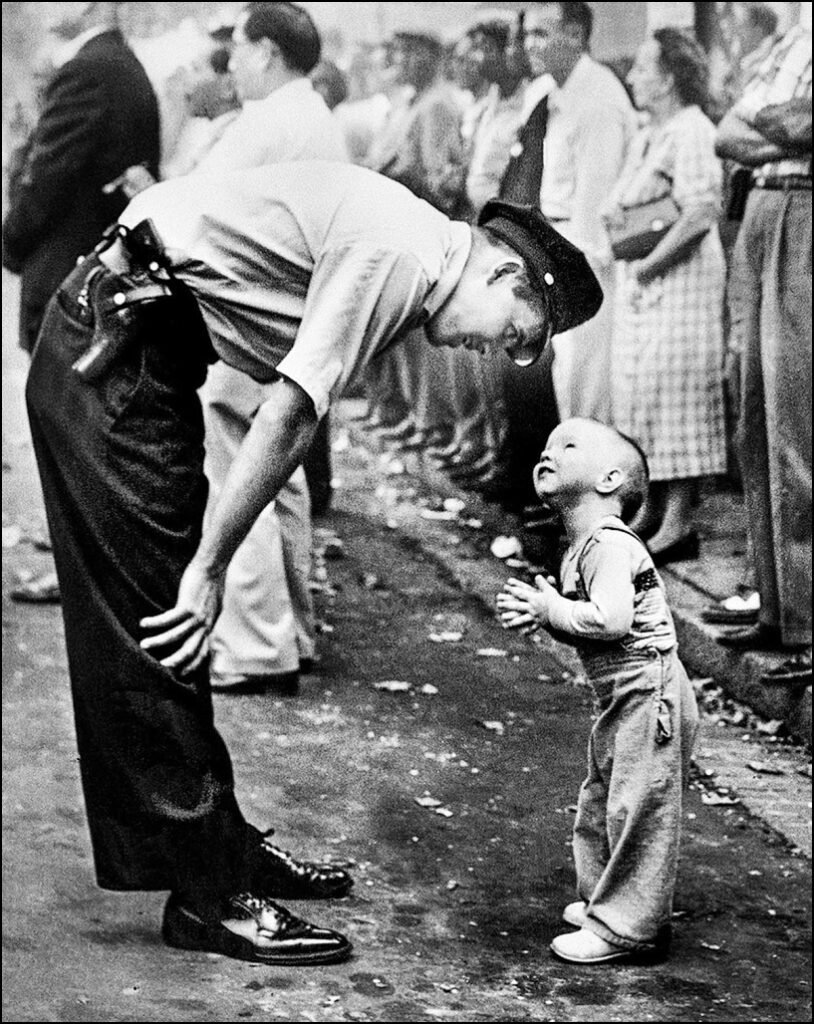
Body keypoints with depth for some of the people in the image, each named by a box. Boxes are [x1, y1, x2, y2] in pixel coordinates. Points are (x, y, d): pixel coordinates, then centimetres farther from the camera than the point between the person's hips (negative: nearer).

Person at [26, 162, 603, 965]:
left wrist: (206, 561, 9)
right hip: (108, 350, -10)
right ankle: (209, 895, -2)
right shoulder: (399, 256, -18)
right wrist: (210, 568, -16)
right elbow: (288, 417, -21)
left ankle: (221, 843, 25)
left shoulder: (406, 252, 13)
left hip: (142, 347, 10)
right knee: (153, 627, -6)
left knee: (168, 628, 15)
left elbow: (287, 412, 13)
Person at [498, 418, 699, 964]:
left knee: (636, 807, -4)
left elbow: (610, 619, -31)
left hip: (649, 692, -11)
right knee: (601, 802, 19)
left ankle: (626, 928, 3)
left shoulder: (609, 543, -18)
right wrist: (538, 610, -1)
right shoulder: (582, 547, 14)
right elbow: (584, 631, 16)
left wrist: (551, 610, -17)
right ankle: (604, 900, 33)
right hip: (624, 698, 11)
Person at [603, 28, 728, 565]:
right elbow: (618, 204, 25)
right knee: (637, 386, 11)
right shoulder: (646, 137, 17)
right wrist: (614, 213, 2)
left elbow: (700, 215, -22)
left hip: (681, 277, -10)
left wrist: (648, 265, -19)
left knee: (674, 390, -8)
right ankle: (650, 509, 19)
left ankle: (680, 522, -6)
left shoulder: (691, 133, -13)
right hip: (641, 282, 10)